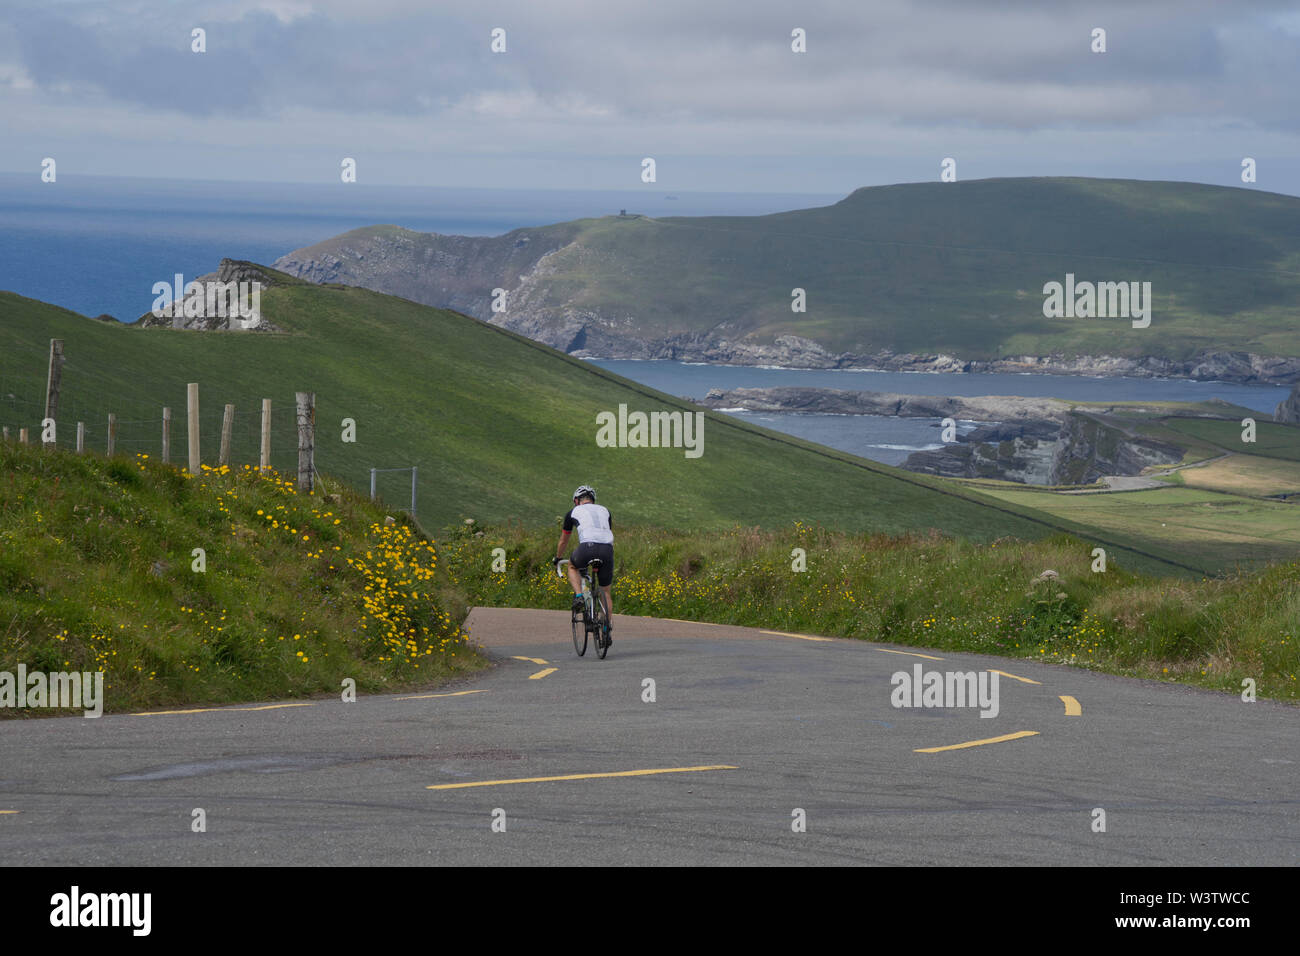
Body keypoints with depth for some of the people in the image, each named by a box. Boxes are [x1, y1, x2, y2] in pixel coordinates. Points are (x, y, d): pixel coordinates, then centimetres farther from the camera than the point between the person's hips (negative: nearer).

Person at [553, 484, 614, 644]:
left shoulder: (573, 512, 23)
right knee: (605, 592, 18)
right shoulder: (604, 511, 30)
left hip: (587, 547, -3)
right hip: (607, 550, 3)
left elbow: (563, 541, 34)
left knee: (573, 567, 33)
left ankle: (578, 596, 8)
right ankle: (607, 631, 12)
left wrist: (558, 558, 51)